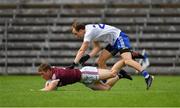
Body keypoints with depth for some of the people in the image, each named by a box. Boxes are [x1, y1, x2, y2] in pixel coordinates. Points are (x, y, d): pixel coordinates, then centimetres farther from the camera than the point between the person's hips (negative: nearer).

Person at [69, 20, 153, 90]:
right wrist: (88, 56, -5)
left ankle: (147, 77, -34)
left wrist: (73, 64, -17)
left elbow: (81, 50, -18)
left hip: (120, 38, -11)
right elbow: (97, 48, 10)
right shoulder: (90, 31, 11)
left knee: (127, 60, -27)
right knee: (100, 61, 6)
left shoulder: (89, 32, -18)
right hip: (113, 42, 11)